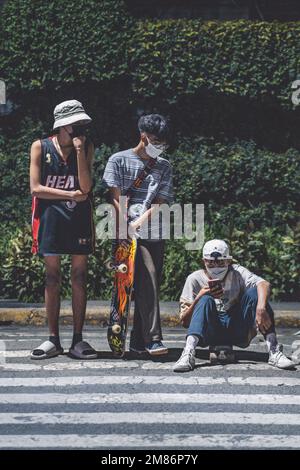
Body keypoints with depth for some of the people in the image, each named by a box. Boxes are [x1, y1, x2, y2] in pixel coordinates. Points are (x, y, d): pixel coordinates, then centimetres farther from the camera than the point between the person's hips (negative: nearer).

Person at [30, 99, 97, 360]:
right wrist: (70, 195, -7)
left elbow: (86, 187, -7)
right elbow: (36, 188, -5)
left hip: (80, 216, 1)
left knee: (80, 276, 0)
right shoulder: (40, 147, 0)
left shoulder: (86, 146, 3)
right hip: (50, 217, -1)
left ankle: (78, 339, 5)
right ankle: (54, 340, 7)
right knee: (52, 277, 2)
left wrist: (79, 152, -14)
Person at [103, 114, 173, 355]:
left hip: (155, 233, 5)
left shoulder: (164, 167, 15)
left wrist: (139, 222, -11)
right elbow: (115, 199, -2)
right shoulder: (119, 160, 5)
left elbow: (161, 202, 4)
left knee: (149, 285, 5)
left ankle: (138, 340, 13)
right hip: (130, 234, -5)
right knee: (147, 280, -18)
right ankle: (153, 339, -21)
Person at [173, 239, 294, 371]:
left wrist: (261, 309, -38)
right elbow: (185, 321, -3)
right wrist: (199, 298, -19)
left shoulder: (237, 273, 3)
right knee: (206, 300, -27)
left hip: (239, 333, 1)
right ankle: (188, 353, -44)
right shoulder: (195, 279, 2)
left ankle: (273, 351, -31)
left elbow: (264, 284, -18)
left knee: (254, 292, -18)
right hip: (210, 333, -1)